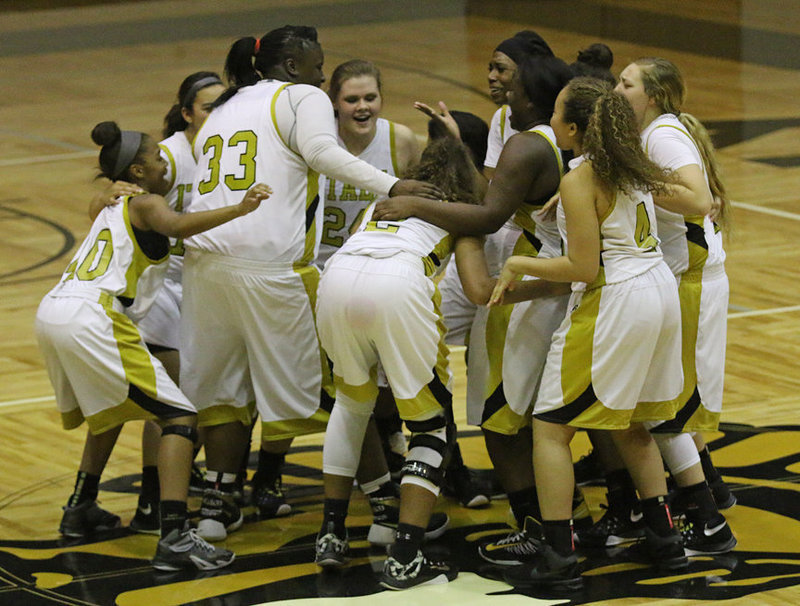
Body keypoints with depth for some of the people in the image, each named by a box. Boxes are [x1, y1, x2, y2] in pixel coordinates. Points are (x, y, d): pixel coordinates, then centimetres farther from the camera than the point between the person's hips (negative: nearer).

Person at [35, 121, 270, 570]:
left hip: (52, 313, 9)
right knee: (180, 416, -8)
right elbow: (177, 226, -18)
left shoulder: (111, 208, 28)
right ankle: (175, 538, -20)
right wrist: (239, 210, -30)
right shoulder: (145, 203, 5)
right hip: (91, 318, -9)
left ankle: (81, 509, 38)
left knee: (109, 411, 33)